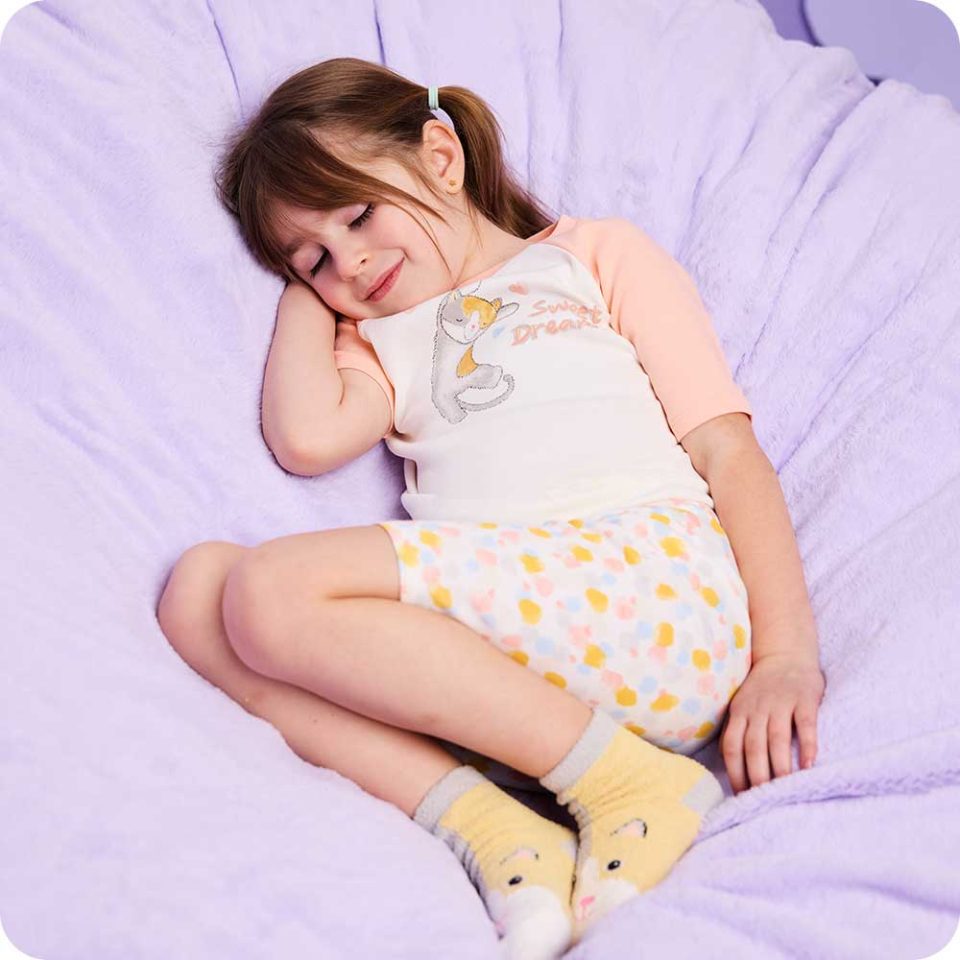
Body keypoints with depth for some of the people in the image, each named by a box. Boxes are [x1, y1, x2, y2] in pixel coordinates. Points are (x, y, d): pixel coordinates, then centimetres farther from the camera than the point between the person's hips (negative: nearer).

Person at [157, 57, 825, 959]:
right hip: (479, 664, 5)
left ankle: (631, 781, -18)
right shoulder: (382, 340, 31)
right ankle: (499, 838, -24)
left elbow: (730, 450, 9)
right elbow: (307, 439, 6)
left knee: (274, 587, -21)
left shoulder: (598, 253, 21)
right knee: (199, 588, -14)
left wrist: (786, 652, -5)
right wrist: (306, 283, 22)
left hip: (652, 582, -5)